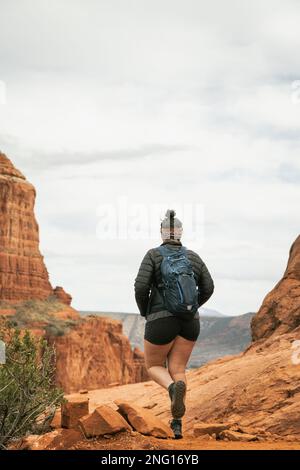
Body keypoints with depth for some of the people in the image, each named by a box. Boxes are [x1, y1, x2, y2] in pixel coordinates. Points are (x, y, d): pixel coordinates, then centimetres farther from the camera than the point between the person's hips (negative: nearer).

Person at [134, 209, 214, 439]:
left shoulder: (154, 255, -5)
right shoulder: (193, 257, 7)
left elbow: (141, 286, -13)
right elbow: (208, 288, 8)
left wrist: (145, 312, 6)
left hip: (162, 321, -3)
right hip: (189, 322, 4)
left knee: (154, 368, 14)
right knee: (177, 371, 10)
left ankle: (174, 388, -21)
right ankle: (177, 423, -4)